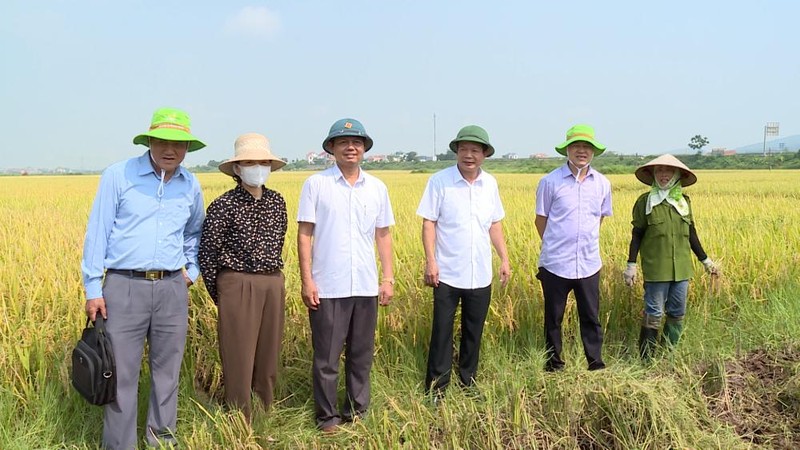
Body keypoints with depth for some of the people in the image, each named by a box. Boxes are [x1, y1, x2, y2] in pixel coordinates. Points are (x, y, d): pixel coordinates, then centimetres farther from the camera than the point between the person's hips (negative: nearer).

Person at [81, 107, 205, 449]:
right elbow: (97, 232, -3)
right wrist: (93, 288, -6)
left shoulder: (191, 186, 8)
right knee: (120, 373, -1)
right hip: (124, 285, -3)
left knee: (167, 369, 10)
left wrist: (191, 269, 15)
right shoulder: (118, 175, -4)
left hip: (172, 287, 4)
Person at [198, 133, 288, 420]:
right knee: (239, 359, 1)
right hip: (239, 286, -5)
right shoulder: (223, 205, -9)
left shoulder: (277, 202, 7)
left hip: (274, 285, 5)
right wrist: (218, 295, -1)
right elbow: (207, 253, -6)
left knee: (268, 357, 13)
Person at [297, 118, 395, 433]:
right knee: (326, 356, 5)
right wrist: (306, 280, -9)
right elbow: (304, 235, -4)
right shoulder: (316, 184, -3)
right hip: (328, 287, -3)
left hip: (365, 287, 4)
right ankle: (327, 415, 20)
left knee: (362, 354, 13)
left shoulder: (377, 188, 7)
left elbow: (383, 236, 12)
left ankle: (357, 411, 28)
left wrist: (388, 278, 7)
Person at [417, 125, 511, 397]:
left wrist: (504, 259, 9)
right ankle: (436, 387, 14)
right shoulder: (440, 181, -8)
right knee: (442, 331, 2)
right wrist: (430, 261, -14)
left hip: (481, 275, 4)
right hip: (448, 274, -4)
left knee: (474, 332, 14)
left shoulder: (490, 183, 4)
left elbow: (495, 224, 13)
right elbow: (429, 223, -7)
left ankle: (468, 382, 29)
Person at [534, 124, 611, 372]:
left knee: (591, 318, 10)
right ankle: (553, 365, 24)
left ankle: (596, 364, 22)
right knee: (553, 319, 10)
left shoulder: (602, 183, 2)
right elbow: (541, 219, 2)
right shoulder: (550, 181, -8)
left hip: (589, 264, 2)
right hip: (555, 264, -2)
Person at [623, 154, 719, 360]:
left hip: (681, 268, 5)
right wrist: (631, 264, -5)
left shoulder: (684, 201, 8)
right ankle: (646, 358, 6)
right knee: (654, 313, -3)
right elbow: (637, 235, -1)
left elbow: (691, 234, 15)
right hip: (656, 269, -4)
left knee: (677, 313, 10)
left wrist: (705, 260, 17)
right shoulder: (645, 201, -4)